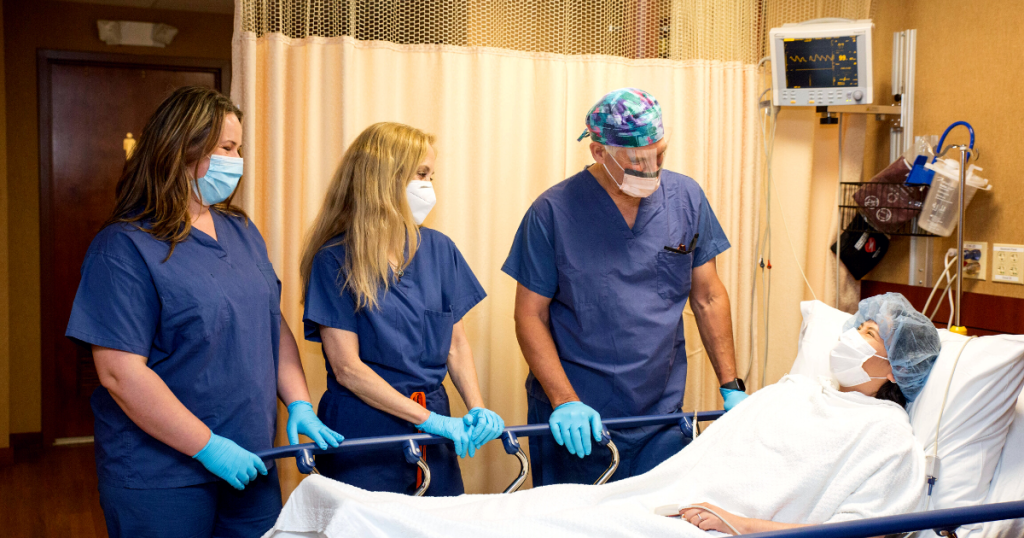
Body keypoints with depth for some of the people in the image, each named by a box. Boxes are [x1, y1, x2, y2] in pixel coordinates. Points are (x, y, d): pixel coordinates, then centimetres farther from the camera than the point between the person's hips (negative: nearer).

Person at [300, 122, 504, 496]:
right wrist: (431, 420, -16)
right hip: (362, 433, -4)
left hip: (435, 420, 5)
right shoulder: (335, 261, -9)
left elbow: (457, 345, 9)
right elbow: (347, 368, -13)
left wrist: (477, 410, -7)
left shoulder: (439, 249, 5)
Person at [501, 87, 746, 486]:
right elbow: (531, 315, -6)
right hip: (573, 422, -2)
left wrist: (731, 387, 4)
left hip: (661, 415, 3)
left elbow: (708, 298, 8)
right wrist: (565, 402, -15)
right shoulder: (553, 212, -8)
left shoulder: (687, 198, 2)